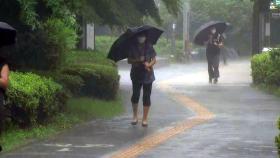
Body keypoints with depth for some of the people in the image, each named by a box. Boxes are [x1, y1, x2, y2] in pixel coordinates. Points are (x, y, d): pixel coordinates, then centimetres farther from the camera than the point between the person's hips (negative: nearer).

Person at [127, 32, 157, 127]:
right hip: (136, 74, 0)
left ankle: (145, 119, 6)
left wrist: (149, 64, -16)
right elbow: (129, 60, 1)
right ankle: (135, 117, 17)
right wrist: (137, 60, -17)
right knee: (135, 95, -2)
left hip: (147, 74, 0)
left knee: (146, 96, 0)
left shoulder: (149, 47, 3)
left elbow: (154, 59, 4)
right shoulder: (133, 47, 1)